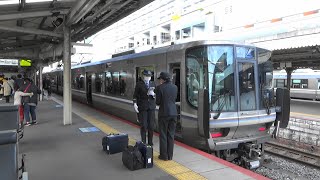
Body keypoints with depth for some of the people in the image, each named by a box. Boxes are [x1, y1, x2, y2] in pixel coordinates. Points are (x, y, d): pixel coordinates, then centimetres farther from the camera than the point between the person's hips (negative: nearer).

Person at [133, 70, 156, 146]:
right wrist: (135, 104, -15)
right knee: (143, 125, -3)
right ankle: (143, 142, 12)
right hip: (142, 107, -3)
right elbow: (135, 95, -2)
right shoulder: (139, 84, -3)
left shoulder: (153, 84, 7)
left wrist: (153, 94, -13)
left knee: (151, 125, 4)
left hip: (151, 107, 3)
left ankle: (150, 142, 18)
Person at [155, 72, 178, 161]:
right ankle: (170, 155, 18)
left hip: (164, 114, -5)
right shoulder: (175, 87, 5)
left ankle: (164, 155, 13)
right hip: (173, 113, 5)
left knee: (163, 135, 7)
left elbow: (158, 102, -7)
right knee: (171, 135, 12)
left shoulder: (159, 87, -10)